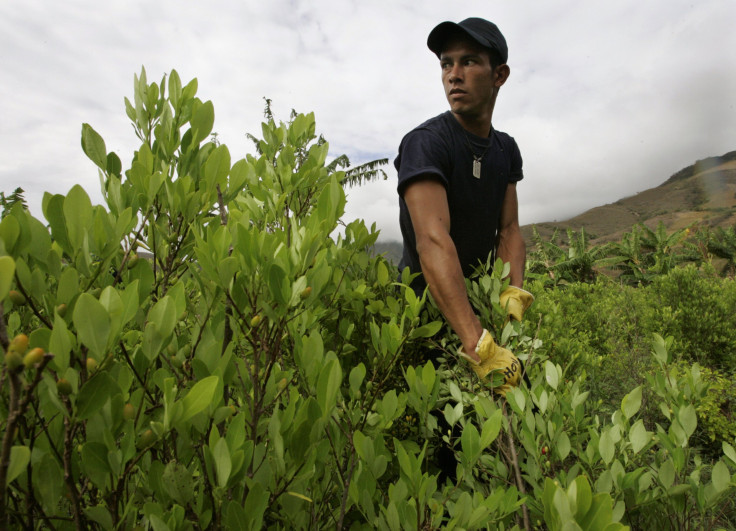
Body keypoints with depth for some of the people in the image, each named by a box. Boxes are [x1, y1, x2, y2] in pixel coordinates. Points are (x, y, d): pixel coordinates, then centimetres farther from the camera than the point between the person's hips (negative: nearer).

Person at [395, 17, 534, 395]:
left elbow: (508, 229, 0)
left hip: (479, 299, 6)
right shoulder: (425, 142, -23)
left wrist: (513, 292, -22)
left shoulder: (506, 150, 3)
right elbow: (433, 242, -36)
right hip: (423, 303, -5)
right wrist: (481, 348, -43)